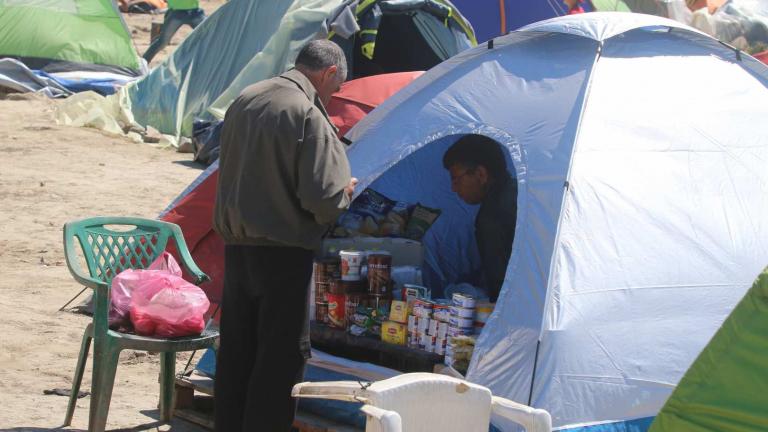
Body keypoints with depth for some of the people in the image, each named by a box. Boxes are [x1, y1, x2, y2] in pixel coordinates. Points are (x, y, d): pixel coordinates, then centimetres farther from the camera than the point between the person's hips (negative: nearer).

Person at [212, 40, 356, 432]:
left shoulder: (244, 101, 9)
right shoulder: (309, 118, -17)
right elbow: (323, 201, -21)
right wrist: (346, 192, -1)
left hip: (236, 244, 8)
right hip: (283, 252, -8)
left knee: (235, 350, 15)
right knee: (282, 355, 0)